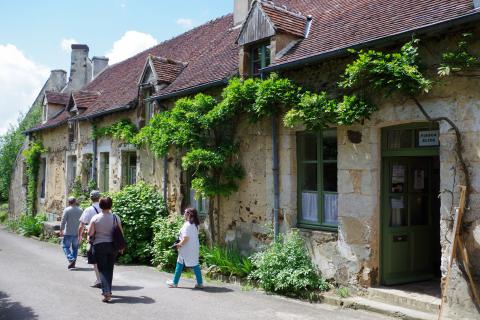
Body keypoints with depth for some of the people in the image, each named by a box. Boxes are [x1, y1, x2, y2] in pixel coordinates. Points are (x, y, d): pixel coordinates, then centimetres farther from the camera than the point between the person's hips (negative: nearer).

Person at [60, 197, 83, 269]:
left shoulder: (67, 210, -7)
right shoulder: (80, 210, 6)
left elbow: (63, 221, -10)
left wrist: (61, 230, -1)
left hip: (68, 233, -4)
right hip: (77, 233, 4)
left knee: (66, 246, 4)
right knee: (75, 247, 12)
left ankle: (71, 259, -16)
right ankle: (73, 263, 14)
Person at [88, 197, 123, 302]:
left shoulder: (95, 218, -8)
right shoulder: (115, 217, -3)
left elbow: (90, 233, -10)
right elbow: (121, 232, 0)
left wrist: (95, 235, 12)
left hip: (99, 246, -2)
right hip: (113, 246, 2)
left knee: (103, 269, 0)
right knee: (110, 268, 17)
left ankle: (107, 292, -14)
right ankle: (107, 290, 29)